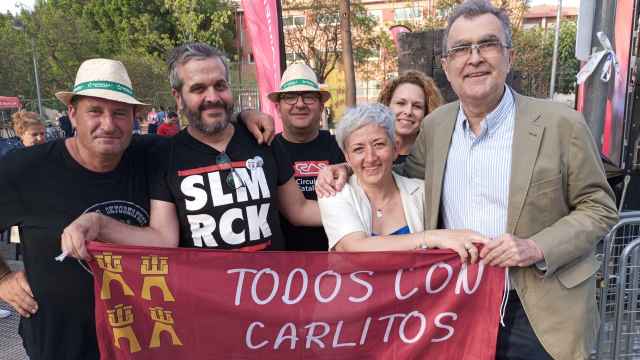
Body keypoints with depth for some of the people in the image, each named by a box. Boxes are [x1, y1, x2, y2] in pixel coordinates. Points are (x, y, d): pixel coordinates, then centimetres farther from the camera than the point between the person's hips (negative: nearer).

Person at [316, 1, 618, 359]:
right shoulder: (435, 125, 0)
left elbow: (599, 207, -4)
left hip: (538, 315, -3)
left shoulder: (560, 124, -12)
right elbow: (411, 179, 16)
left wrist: (537, 248, -19)